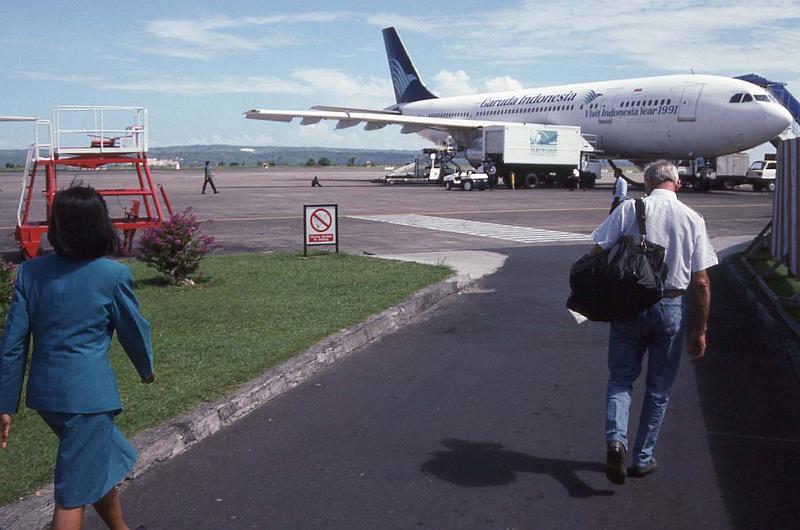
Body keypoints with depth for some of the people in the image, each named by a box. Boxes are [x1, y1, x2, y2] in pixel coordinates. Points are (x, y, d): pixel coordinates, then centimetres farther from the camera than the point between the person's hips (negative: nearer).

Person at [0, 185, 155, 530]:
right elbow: (134, 331, 1)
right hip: (88, 393, -6)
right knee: (74, 494, 3)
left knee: (101, 463, 26)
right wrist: (147, 369, 21)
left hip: (44, 392, 6)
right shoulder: (113, 275, -11)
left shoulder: (31, 272, 0)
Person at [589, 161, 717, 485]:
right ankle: (643, 459, 22)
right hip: (670, 309, 1)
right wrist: (700, 330, 5)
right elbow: (700, 282, -2)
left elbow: (597, 254, -7)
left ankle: (615, 438, -10)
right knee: (659, 388, 15)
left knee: (620, 377, 13)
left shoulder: (629, 209, -4)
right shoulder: (693, 219, -1)